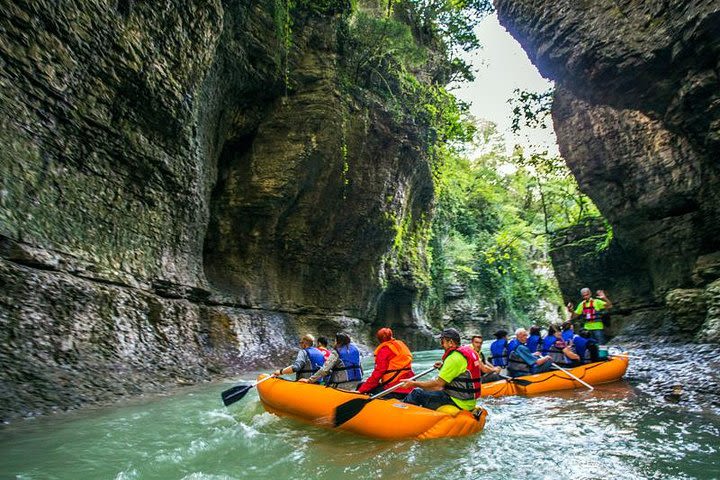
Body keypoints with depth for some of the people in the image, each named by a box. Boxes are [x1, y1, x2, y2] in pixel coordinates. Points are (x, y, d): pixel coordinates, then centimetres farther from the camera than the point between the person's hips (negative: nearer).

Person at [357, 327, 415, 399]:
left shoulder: (385, 350, -6)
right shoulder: (401, 345, 15)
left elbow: (377, 373, -12)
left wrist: (361, 390, -10)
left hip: (395, 391, -8)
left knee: (361, 386, 1)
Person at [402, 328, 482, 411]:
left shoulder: (454, 358, -20)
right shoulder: (469, 350, 8)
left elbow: (438, 383, -20)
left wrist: (414, 383, -11)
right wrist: (443, 367, 14)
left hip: (458, 402, -10)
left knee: (417, 393, -3)